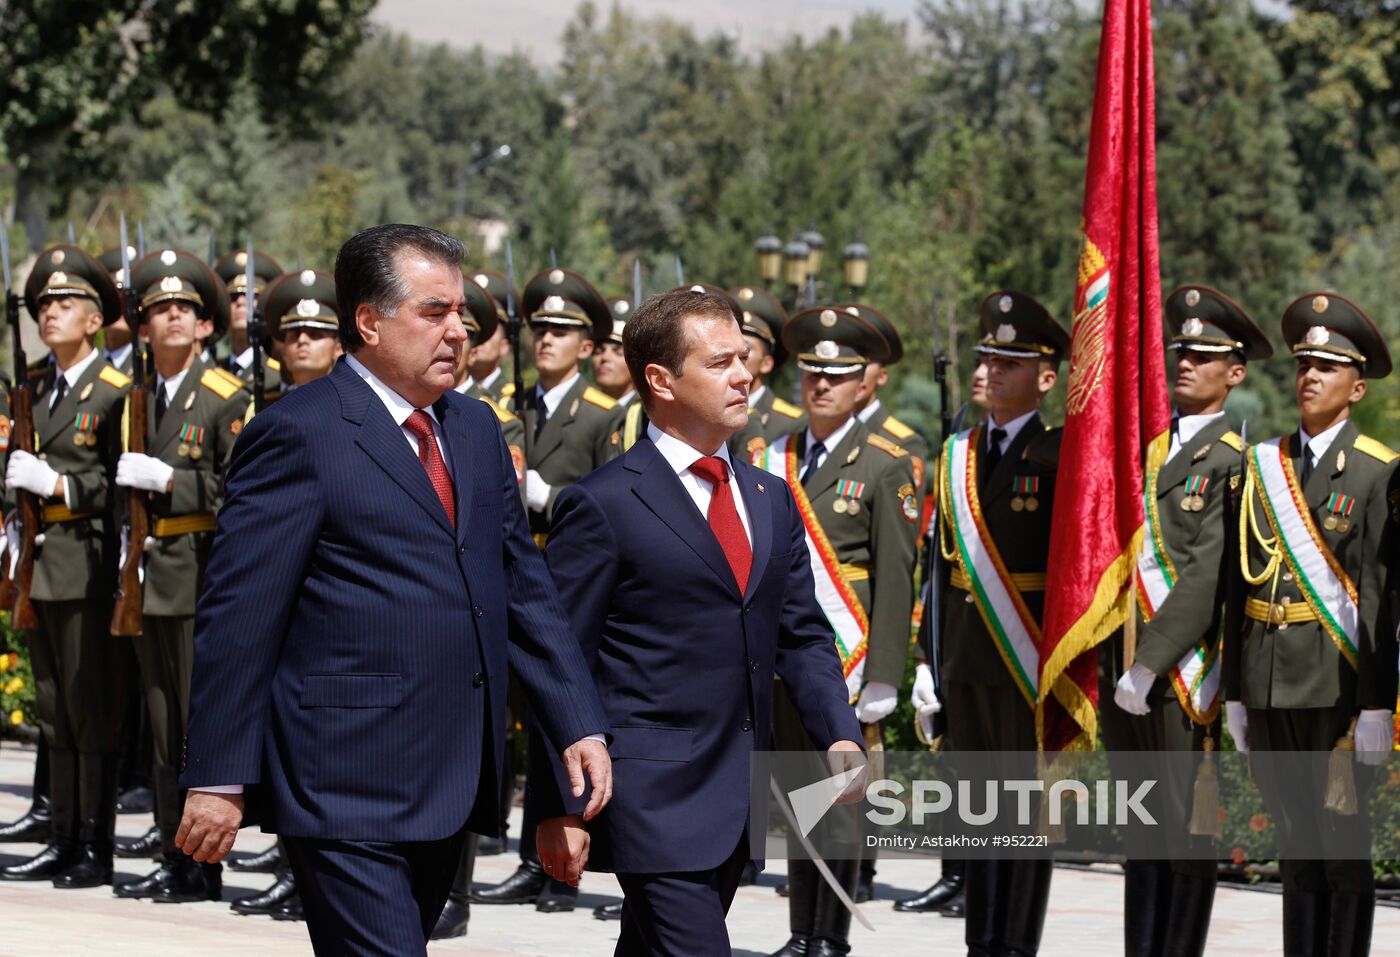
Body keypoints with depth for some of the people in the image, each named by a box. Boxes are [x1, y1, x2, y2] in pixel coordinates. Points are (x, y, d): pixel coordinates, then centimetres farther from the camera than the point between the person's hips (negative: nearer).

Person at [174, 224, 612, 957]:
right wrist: (219, 779, -13)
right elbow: (239, 615, -10)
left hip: (451, 785, 7)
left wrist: (581, 726, 7)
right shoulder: (298, 435, -8)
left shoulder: (476, 429, 15)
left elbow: (524, 589, 17)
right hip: (347, 788, -7)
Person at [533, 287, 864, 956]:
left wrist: (841, 737, -1)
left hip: (740, 801, 7)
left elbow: (801, 636, 17)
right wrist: (560, 808, -10)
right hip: (652, 797, -7)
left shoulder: (771, 499, 14)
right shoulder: (602, 505, -7)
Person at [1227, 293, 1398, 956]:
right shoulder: (1262, 465, 11)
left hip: (1337, 682, -5)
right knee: (1294, 845, 11)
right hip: (1269, 685, 5)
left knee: (1345, 846, 0)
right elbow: (1242, 584, 10)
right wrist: (1235, 693, 8)